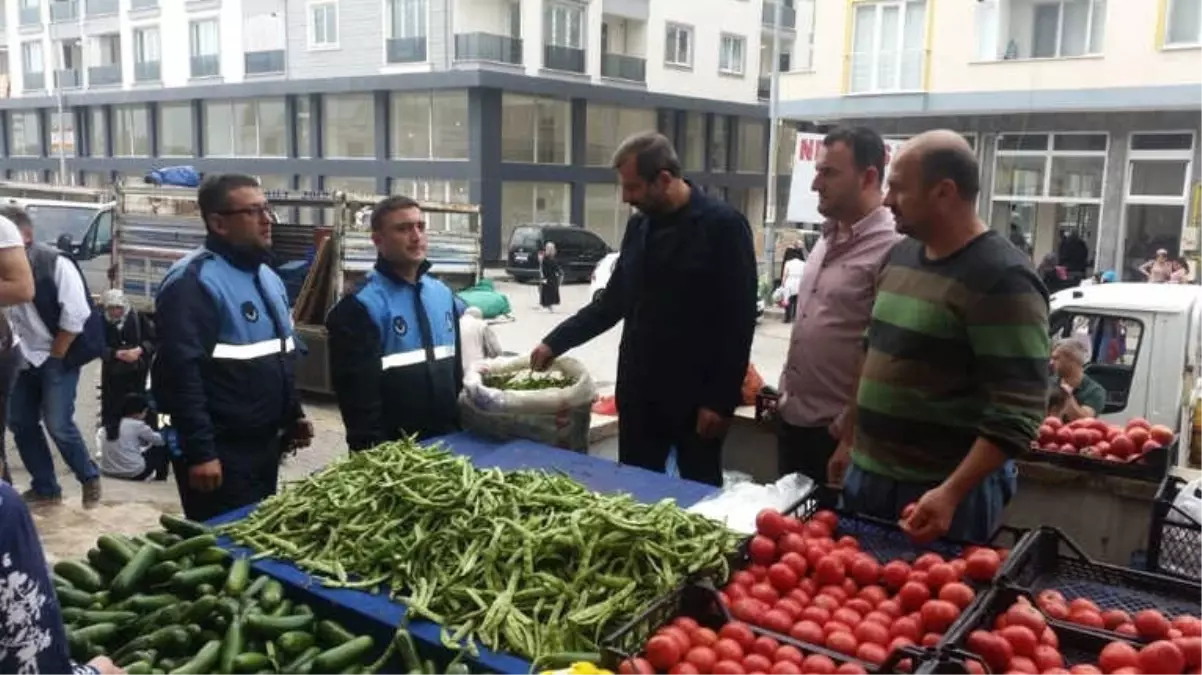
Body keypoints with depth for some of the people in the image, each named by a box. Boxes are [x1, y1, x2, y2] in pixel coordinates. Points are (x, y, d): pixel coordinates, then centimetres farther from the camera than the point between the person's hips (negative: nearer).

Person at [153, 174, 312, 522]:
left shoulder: (268, 277, 12)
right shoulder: (192, 281, -18)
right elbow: (181, 372, -24)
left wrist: (294, 415, 17)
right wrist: (199, 451, -25)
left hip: (266, 442, 9)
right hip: (220, 451, -9)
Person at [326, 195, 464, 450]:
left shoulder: (442, 293, 7)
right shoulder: (361, 306, -15)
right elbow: (358, 393, -17)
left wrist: (460, 423, 14)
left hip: (446, 439, 6)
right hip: (393, 447, -6)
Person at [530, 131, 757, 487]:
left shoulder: (722, 225, -11)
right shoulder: (638, 226, 8)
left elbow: (738, 322, -12)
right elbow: (614, 301, 16)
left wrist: (720, 399, -14)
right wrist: (556, 342, 10)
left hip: (696, 397, -5)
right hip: (639, 392, 6)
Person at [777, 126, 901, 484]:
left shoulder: (890, 249, -18)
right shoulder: (828, 239, 9)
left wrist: (851, 424, -16)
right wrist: (785, 391, 15)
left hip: (837, 430, -8)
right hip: (793, 418, 8)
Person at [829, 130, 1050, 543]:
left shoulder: (1003, 280, -17)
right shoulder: (900, 255, 7)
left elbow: (1016, 415, -21)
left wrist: (952, 494, -26)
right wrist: (849, 442, 17)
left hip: (938, 493, -7)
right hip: (867, 474, 7)